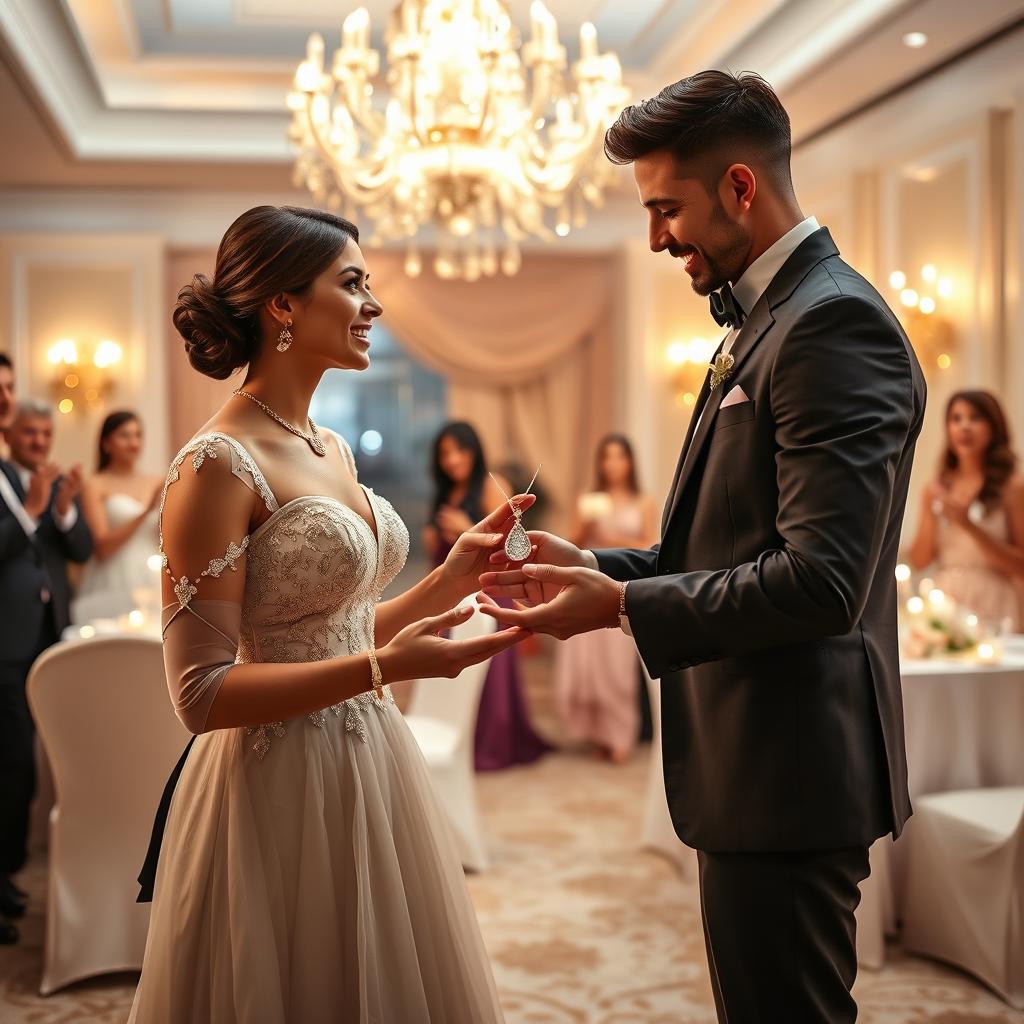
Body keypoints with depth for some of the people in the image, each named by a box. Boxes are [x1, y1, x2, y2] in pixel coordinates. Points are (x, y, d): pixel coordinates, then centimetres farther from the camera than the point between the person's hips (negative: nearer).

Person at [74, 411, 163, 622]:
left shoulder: (156, 483, 11)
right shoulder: (95, 487, 1)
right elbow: (101, 547, -8)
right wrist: (145, 512, -15)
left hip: (153, 581, 3)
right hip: (114, 587, -3)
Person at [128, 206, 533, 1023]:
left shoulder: (333, 451, 8)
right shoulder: (218, 465, -16)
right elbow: (201, 691, -19)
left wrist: (453, 577, 3)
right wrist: (384, 667, -26)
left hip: (371, 772, 8)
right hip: (281, 793, -8)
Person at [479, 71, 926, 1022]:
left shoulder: (834, 321, -17)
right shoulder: (763, 320, 15)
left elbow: (821, 578, -25)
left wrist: (619, 605, -19)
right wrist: (600, 567, 6)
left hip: (789, 764, -10)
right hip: (760, 763, 10)